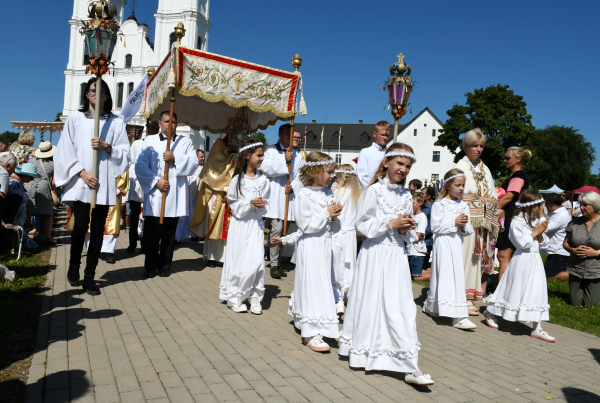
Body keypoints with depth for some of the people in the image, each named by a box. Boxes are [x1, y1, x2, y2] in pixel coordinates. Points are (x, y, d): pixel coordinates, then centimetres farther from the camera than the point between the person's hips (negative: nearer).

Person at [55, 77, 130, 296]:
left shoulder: (116, 122, 10)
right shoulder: (75, 118, 8)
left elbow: (125, 152, 7)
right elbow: (66, 150, 2)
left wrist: (106, 146, -11)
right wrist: (82, 173, -10)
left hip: (104, 184, 1)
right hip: (80, 181, -1)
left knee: (97, 229, 2)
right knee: (81, 225, -9)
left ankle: (89, 276, 11)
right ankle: (74, 265, 18)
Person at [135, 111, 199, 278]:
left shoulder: (185, 142, 14)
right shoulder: (150, 141, 11)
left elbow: (194, 162, -1)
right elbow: (140, 166, 2)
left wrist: (175, 158, -13)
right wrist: (155, 181, -9)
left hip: (175, 197, 1)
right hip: (154, 196, -1)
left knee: (169, 234, 6)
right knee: (151, 233, -1)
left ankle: (164, 266, 17)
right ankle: (150, 267, 11)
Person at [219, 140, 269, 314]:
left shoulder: (263, 180, 5)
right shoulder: (237, 180, -3)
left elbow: (265, 206, 8)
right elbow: (234, 206, -4)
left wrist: (261, 205, -14)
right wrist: (250, 203, -17)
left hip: (256, 224, 2)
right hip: (240, 224, -2)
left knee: (257, 261, -3)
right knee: (239, 261, 2)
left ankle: (255, 298, 10)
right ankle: (235, 298, 16)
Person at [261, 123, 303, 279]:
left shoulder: (297, 155, 19)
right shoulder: (270, 150, 7)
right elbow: (265, 168, -10)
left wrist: (293, 187, -7)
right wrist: (285, 160, -12)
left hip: (291, 197, 4)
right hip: (275, 197, -4)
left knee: (289, 230, 4)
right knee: (276, 229, -11)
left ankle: (281, 262, 14)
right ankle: (274, 265, -5)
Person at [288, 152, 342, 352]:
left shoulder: (329, 194, 9)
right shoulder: (304, 194, -12)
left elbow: (335, 228, 13)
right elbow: (306, 225, -18)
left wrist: (334, 217, -8)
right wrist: (327, 214, -14)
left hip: (325, 244, 8)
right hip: (310, 245, -8)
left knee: (323, 284, 15)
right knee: (312, 285, -6)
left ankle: (303, 320, 32)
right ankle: (312, 333, -1)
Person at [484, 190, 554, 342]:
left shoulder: (535, 221, 10)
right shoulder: (517, 221, -13)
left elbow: (541, 242, 12)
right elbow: (522, 243, -19)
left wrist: (540, 233, -6)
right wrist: (535, 232, -12)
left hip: (535, 261, 7)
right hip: (522, 260, -7)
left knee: (537, 292, 4)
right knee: (515, 290, 4)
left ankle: (537, 328, 10)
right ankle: (490, 312, 25)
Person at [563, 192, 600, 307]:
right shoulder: (575, 222, 2)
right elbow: (565, 243, 7)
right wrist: (573, 250, -11)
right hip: (576, 270, 3)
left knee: (590, 304, 2)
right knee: (575, 302, 9)